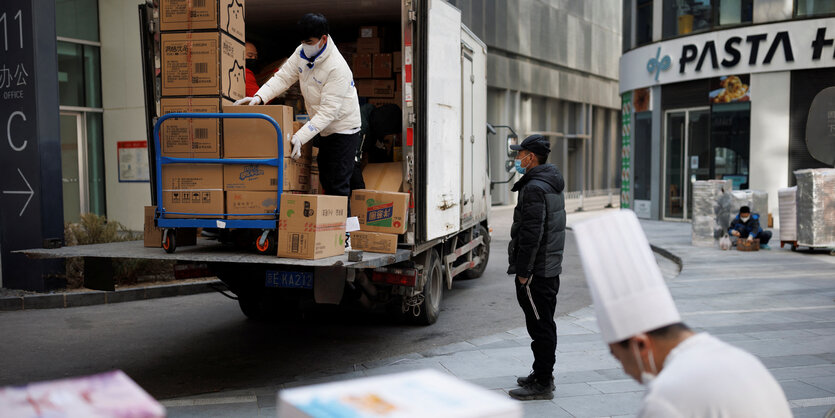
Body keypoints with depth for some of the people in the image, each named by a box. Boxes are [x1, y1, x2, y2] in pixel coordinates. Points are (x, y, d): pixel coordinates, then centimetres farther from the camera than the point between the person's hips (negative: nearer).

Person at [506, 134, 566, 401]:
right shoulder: (552, 184, 15)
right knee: (545, 324, 17)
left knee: (540, 326, -4)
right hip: (552, 267, 10)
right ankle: (543, 375, 29)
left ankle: (542, 384, 4)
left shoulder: (534, 188, -18)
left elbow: (532, 234, -23)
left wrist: (522, 271, -18)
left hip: (536, 270, -10)